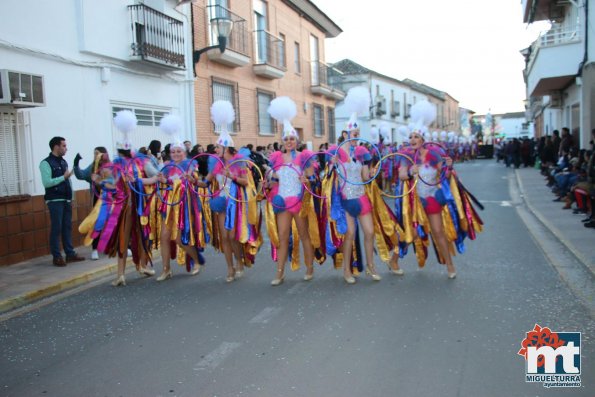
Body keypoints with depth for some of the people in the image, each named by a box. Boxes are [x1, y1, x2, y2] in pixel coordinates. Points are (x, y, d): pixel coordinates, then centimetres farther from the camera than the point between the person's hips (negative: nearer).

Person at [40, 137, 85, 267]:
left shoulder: (64, 162, 14)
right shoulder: (46, 163, -8)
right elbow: (46, 183, -18)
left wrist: (71, 198, 13)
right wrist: (63, 177, -17)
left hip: (66, 200, 7)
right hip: (55, 201, -7)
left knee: (67, 227, 9)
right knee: (56, 228, -3)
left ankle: (70, 253, 15)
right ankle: (56, 257, 5)